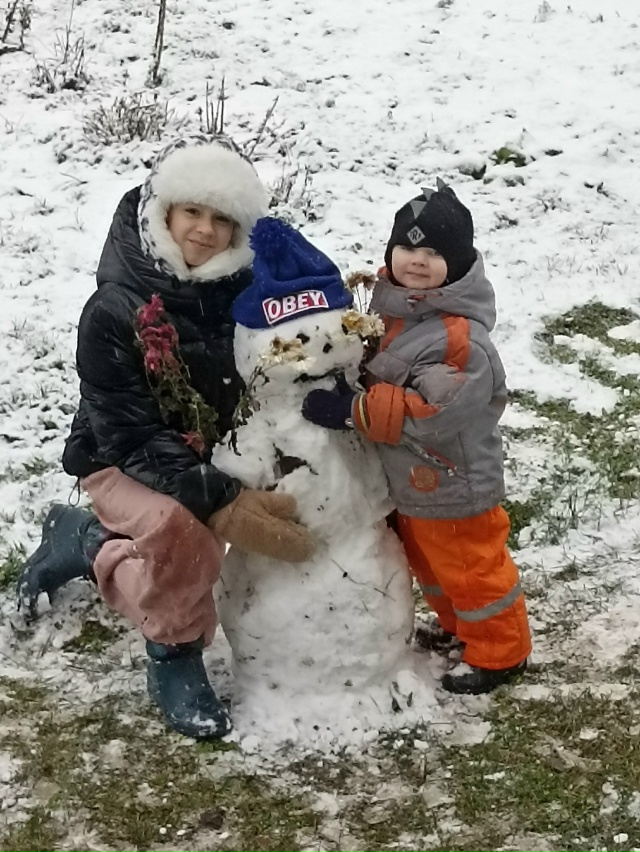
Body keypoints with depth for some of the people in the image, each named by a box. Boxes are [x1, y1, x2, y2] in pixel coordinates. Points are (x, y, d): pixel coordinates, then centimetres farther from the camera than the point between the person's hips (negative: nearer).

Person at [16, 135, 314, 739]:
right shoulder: (115, 309, -24)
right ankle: (174, 655, -10)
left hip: (213, 458, 5)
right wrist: (218, 499, -34)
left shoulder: (246, 289, -13)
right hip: (123, 462, -5)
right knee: (181, 531, -34)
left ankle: (83, 542, 33)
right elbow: (129, 436, -25)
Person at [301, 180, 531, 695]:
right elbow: (378, 369, 15)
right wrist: (343, 384, -3)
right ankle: (456, 623, 51)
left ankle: (501, 651, 28)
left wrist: (351, 409, -31)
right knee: (426, 559, 28)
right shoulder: (394, 306, -2)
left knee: (471, 566, 8)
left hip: (452, 483, -9)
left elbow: (428, 413, -35)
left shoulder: (459, 337, -31)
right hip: (411, 479, 10)